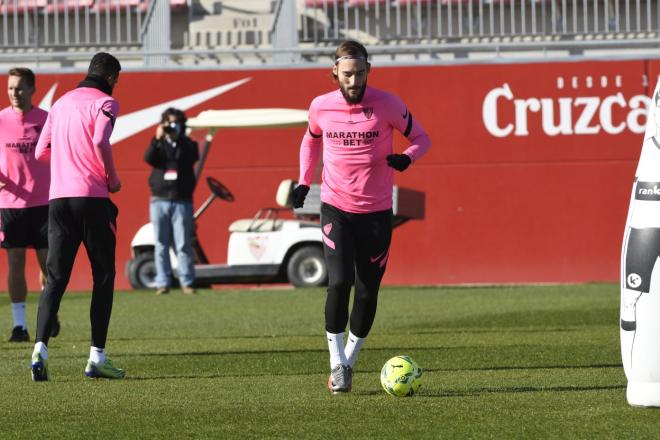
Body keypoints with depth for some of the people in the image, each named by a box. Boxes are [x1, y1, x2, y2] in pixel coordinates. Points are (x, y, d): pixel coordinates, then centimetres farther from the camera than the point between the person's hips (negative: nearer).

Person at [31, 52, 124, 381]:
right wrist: (113, 179, -5)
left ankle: (40, 348, -14)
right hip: (92, 198, -5)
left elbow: (41, 151, 15)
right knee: (103, 276, 4)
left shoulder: (62, 103, 17)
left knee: (55, 278, 4)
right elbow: (100, 142, -19)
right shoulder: (105, 102, -2)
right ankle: (97, 357, 0)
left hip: (58, 198, 5)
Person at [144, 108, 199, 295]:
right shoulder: (158, 145, 9)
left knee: (183, 245, -4)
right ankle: (162, 283, 5)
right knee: (161, 245, 2)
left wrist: (178, 138, -22)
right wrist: (157, 139, -23)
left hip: (181, 202, -1)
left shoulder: (187, 144, 7)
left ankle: (187, 282, -1)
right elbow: (149, 158, -10)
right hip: (160, 201, 1)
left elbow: (193, 157, -13)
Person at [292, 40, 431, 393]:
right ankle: (336, 364, -4)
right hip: (335, 208, 0)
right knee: (339, 282, -16)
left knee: (367, 291, 3)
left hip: (376, 212, 0)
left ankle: (349, 361, 22)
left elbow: (421, 138, 2)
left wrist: (406, 158, -19)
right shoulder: (321, 107, -3)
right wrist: (303, 181, 8)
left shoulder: (387, 105, -9)